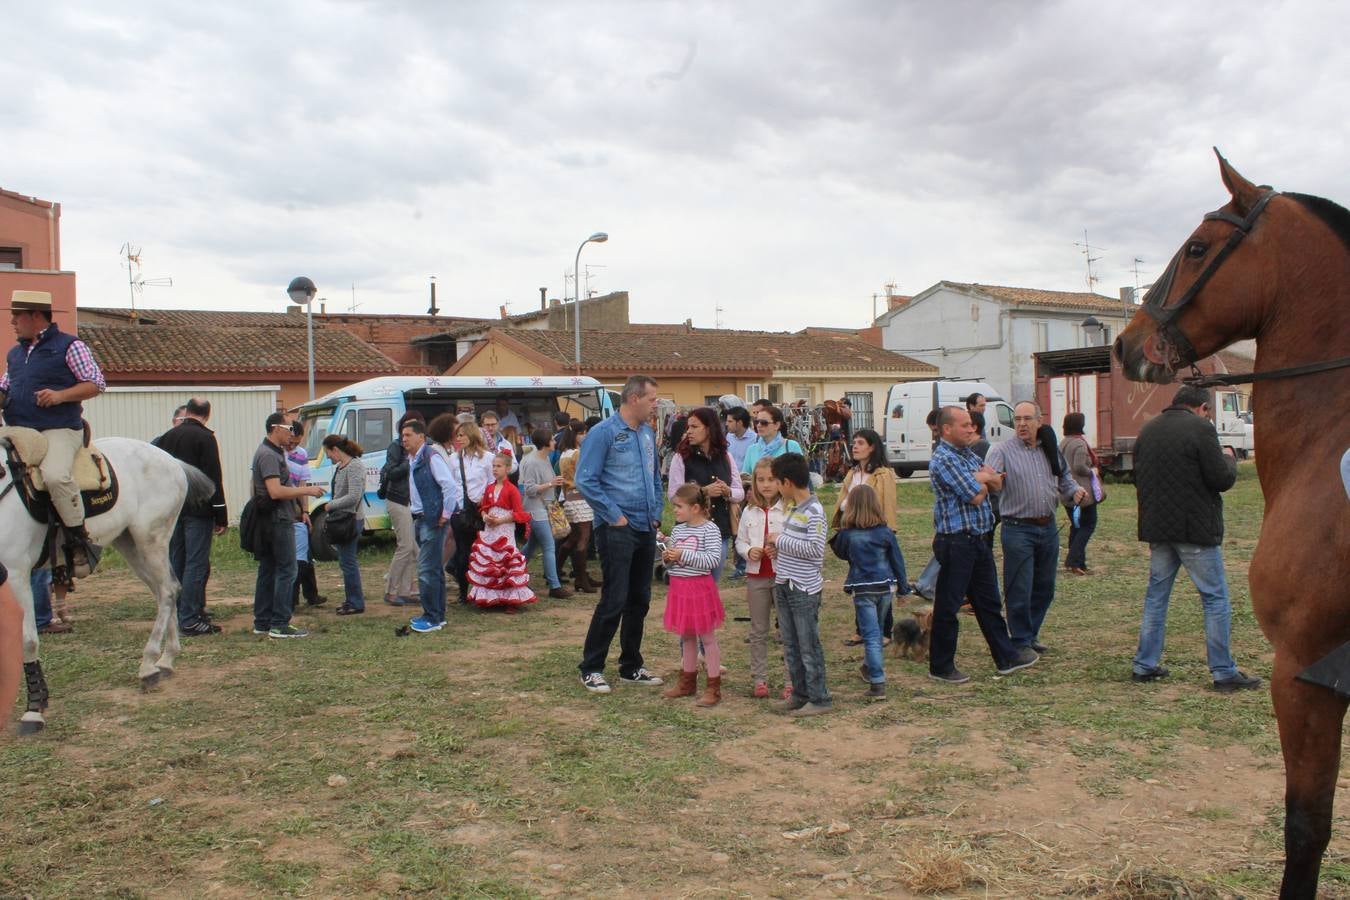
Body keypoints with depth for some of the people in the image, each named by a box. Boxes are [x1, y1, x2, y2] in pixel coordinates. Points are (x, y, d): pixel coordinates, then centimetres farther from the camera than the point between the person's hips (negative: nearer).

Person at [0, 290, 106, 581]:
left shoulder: (69, 346, 1)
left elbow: (96, 383, -5)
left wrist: (60, 395, -18)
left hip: (59, 430, -8)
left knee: (54, 475, -34)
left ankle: (80, 541, -20)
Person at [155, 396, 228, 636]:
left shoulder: (167, 437, 12)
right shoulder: (205, 437, -10)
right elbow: (214, 479, -14)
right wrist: (221, 516, -11)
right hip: (198, 510, -7)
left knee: (176, 563, 12)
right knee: (196, 564, -5)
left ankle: (177, 616, 17)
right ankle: (189, 620, -7)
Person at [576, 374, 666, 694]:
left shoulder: (647, 433, 11)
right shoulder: (603, 433, -10)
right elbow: (585, 480, -14)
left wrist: (657, 512, 11)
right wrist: (615, 516, -14)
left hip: (646, 529, 7)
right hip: (617, 531, -7)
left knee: (640, 601, 12)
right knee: (614, 601, -5)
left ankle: (631, 667, 24)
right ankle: (591, 668, 8)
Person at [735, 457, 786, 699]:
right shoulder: (750, 511, 7)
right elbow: (740, 541, 11)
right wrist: (749, 551, -8)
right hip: (756, 577, 4)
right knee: (758, 631, 11)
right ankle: (759, 679, 20)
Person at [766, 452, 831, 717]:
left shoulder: (814, 512, -16)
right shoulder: (789, 508, 12)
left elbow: (815, 549, -24)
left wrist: (780, 541, -17)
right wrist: (777, 551, 5)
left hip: (805, 588, -9)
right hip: (783, 585, 9)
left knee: (809, 646, -1)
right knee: (790, 646, 15)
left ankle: (819, 698, 9)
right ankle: (800, 694, 26)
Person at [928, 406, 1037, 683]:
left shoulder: (969, 455, 14)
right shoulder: (943, 460, -16)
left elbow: (997, 483, 12)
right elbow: (976, 497, -19)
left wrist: (983, 478, -9)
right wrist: (983, 478, 1)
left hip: (979, 539, 9)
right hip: (955, 542, -9)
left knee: (989, 601, 18)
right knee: (948, 606, 1)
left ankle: (1006, 656, 29)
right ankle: (941, 667, 11)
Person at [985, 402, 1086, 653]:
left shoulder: (1050, 449, 9)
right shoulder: (1002, 450, -8)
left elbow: (1064, 479, 20)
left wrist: (1075, 491, 0)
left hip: (1048, 528, 6)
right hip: (1018, 530, -5)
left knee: (1044, 588, 14)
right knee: (1019, 591, -1)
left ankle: (1031, 634, 30)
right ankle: (1021, 642, 12)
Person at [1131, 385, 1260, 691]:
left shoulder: (1147, 430, 9)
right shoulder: (1200, 428, -13)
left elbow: (1137, 478, 16)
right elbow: (1222, 479, -13)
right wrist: (1229, 459, 6)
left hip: (1157, 528, 6)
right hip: (1195, 528, -6)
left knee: (1156, 595, 13)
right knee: (1215, 598, 3)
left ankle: (1145, 664, 15)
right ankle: (1223, 672, 6)